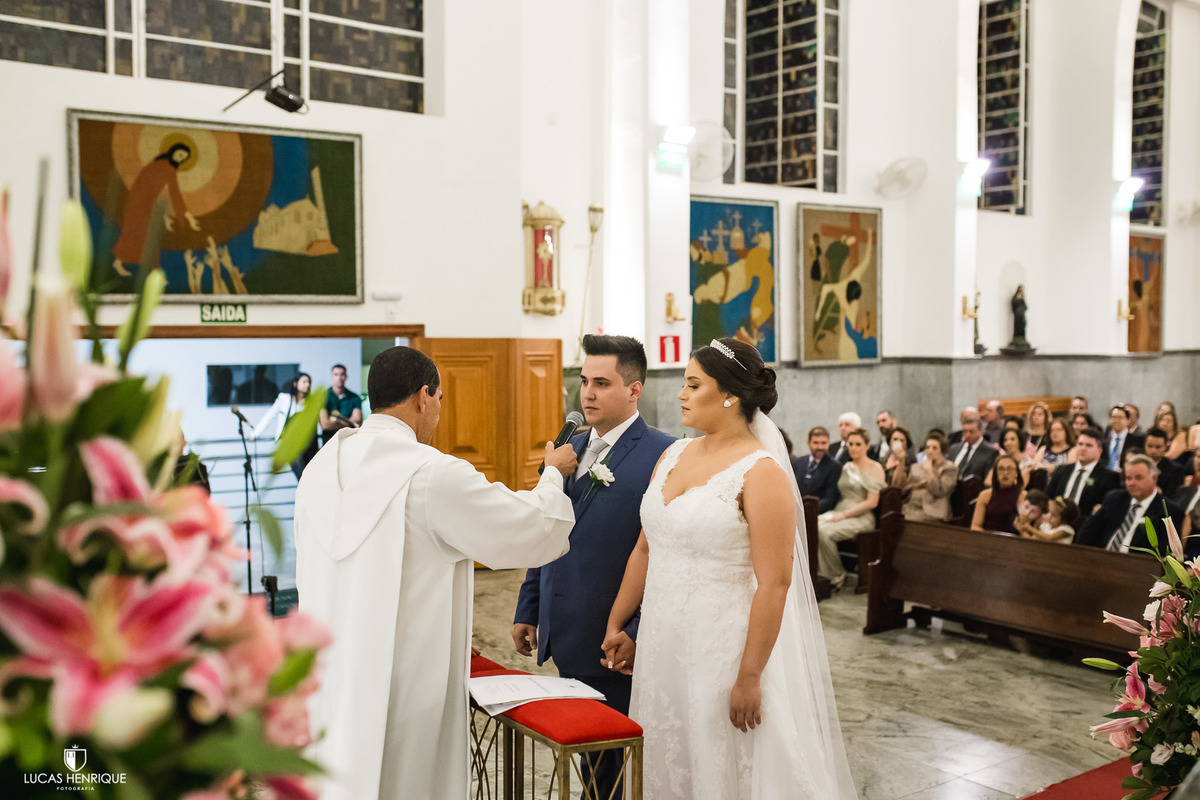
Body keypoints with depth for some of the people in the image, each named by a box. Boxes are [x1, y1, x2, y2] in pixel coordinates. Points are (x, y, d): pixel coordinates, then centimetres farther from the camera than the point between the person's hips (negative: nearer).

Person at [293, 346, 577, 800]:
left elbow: (308, 576, 12)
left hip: (329, 675, 7)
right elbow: (530, 530, -7)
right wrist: (553, 474, 11)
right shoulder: (436, 474, -18)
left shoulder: (319, 468, 2)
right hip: (404, 684, -6)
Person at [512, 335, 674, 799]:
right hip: (566, 636, 6)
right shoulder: (570, 448, 10)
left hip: (615, 641, -6)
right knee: (586, 750, 17)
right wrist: (527, 611, 14)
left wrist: (638, 634, -18)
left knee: (616, 752, 8)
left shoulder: (661, 455, -13)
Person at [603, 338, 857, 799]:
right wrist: (615, 624, 14)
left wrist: (749, 678, -18)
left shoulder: (761, 473, -14)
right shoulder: (673, 456, 7)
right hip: (662, 647, 6)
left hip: (722, 652, -6)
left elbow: (775, 583, -17)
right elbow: (645, 550, 13)